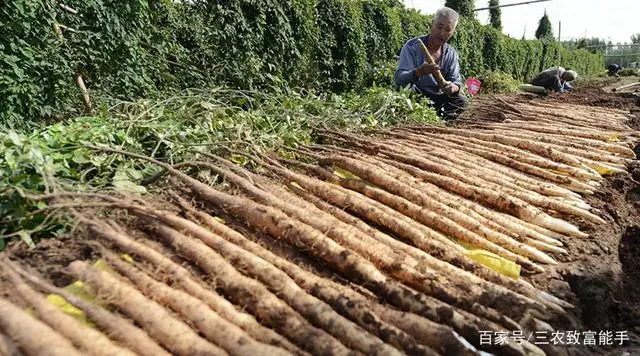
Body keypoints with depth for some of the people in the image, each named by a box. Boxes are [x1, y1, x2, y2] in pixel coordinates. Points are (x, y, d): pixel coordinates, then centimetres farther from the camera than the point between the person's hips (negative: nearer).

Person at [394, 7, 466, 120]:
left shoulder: (451, 54, 1)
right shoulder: (412, 46, -15)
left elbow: (456, 81, -2)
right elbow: (399, 79, -25)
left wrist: (453, 87, -29)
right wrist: (419, 72, -46)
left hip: (434, 99, 4)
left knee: (461, 101, -16)